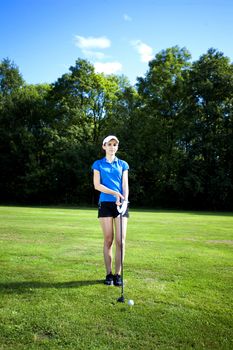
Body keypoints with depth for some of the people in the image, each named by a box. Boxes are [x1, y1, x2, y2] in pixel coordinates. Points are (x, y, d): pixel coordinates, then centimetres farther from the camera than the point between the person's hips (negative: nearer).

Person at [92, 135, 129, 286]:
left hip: (121, 204, 1)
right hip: (105, 204, -1)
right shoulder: (98, 164, 7)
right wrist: (115, 193, -15)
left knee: (121, 240, -3)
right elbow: (97, 185, -3)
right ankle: (109, 274, 12)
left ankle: (118, 274, 8)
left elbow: (125, 185, 3)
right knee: (108, 240, 2)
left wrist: (125, 201, -15)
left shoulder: (123, 164, 11)